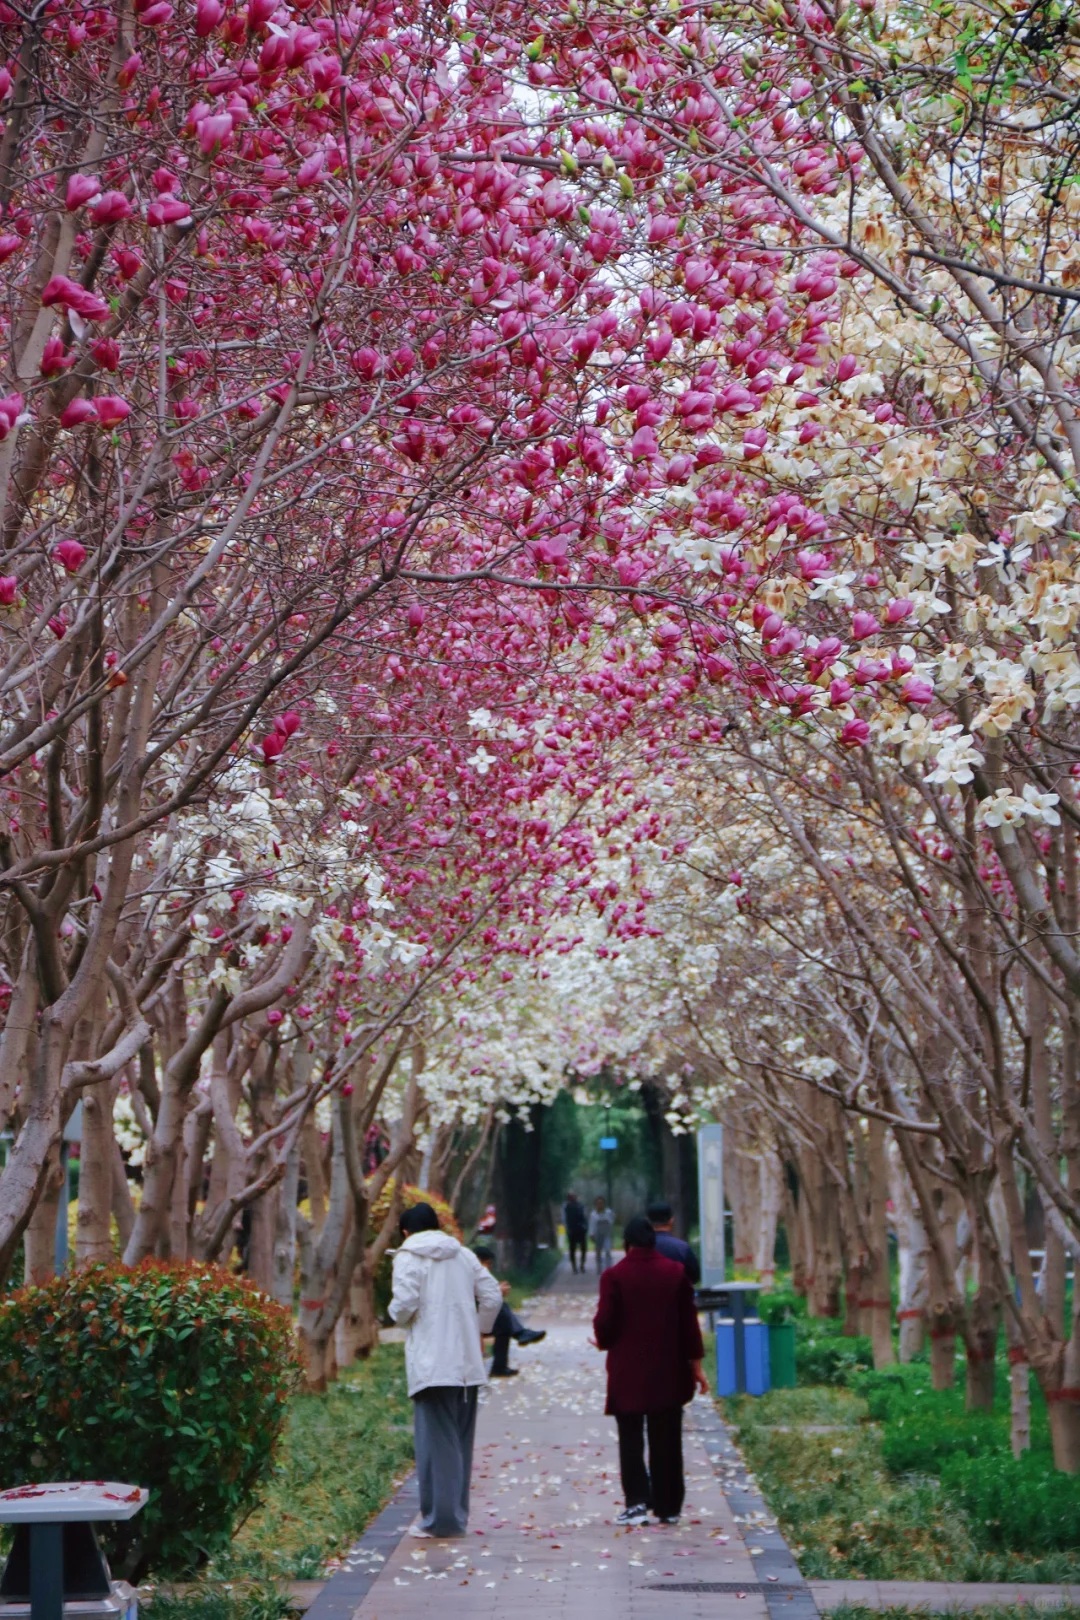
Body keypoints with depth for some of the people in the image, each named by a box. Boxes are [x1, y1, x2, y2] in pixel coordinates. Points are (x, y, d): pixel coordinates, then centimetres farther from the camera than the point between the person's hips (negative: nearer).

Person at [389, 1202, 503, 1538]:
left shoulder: (408, 1257, -3)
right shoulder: (463, 1255, 14)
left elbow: (404, 1304, -15)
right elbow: (492, 1297, 10)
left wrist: (398, 1315, 7)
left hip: (431, 1365, -6)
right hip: (467, 1363, 6)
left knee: (436, 1439, -3)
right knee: (461, 1440, 13)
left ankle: (439, 1518, -4)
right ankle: (457, 1515, 18)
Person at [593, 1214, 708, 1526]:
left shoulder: (614, 1276, -9)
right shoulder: (676, 1272, -1)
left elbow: (605, 1323, -9)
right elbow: (689, 1322, 1)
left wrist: (603, 1341, 15)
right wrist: (695, 1365, 8)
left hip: (628, 1372, -2)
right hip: (668, 1372, 2)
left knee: (631, 1439, 5)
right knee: (666, 1440, 10)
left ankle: (637, 1501, -7)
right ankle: (668, 1506, 14)